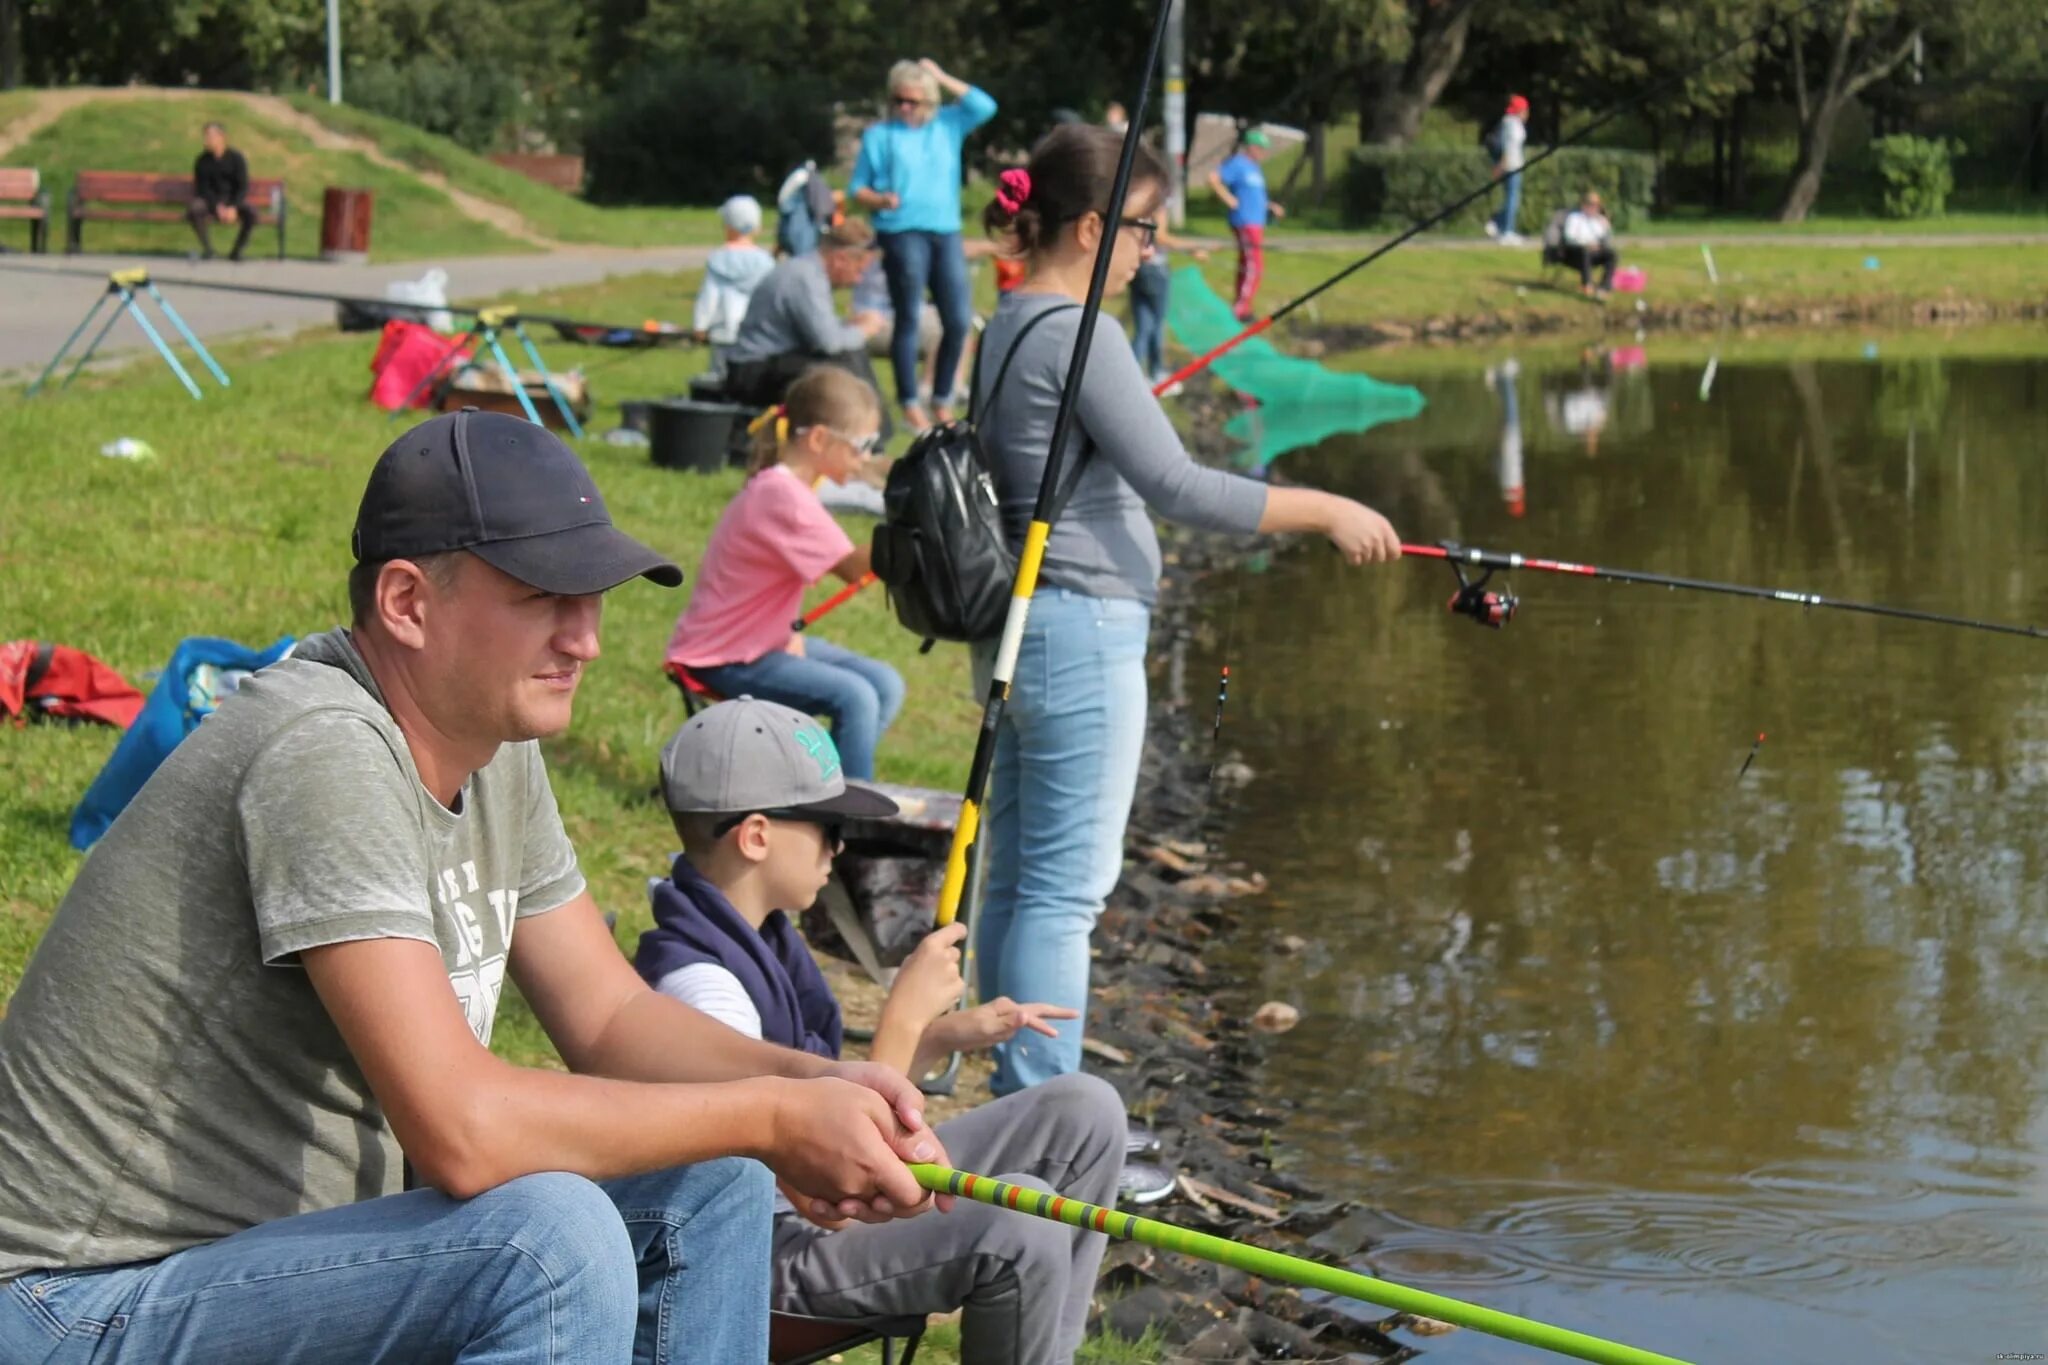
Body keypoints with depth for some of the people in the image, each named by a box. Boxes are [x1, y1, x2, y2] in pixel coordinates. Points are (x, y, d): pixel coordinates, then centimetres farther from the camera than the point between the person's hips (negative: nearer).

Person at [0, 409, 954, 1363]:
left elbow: (610, 1017, 12)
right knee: (552, 1241, -30)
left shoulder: (493, 750, 6)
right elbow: (464, 1131, -30)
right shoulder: (327, 754, -24)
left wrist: (808, 1083, -8)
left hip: (290, 1237, 10)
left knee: (706, 1189, 3)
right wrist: (774, 1119, -20)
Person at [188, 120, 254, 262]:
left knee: (251, 216, -32)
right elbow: (202, 187, -5)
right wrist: (217, 207, -20)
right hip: (211, 200, 1)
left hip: (234, 200, -1)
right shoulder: (202, 161, -2)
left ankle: (236, 251, -11)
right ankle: (207, 249, -14)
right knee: (193, 210, -33)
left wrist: (233, 208, -22)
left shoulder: (235, 158, -5)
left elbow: (243, 186, -7)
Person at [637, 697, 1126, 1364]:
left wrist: (943, 1036, 3)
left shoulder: (761, 932, 6)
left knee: (1084, 1114, 6)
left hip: (826, 1202, 10)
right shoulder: (695, 982, -26)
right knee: (1020, 1219, -30)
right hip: (770, 1254, -10)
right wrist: (906, 1014, -22)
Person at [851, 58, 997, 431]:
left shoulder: (947, 125, 15)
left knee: (959, 320, 0)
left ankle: (942, 400, 13)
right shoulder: (879, 135, 7)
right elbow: (858, 188, 6)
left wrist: (942, 78, 3)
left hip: (946, 232, 4)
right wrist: (879, 200, -16)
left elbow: (984, 106, 3)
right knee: (909, 319, -5)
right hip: (902, 233, -4)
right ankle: (911, 403, 0)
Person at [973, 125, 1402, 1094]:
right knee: (1066, 886, -6)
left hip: (1020, 626, 10)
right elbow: (1174, 486, -19)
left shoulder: (1007, 328, 13)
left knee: (1017, 877, 12)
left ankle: (1018, 1102, 18)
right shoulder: (1077, 334, -15)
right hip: (1081, 632, -10)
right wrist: (1327, 513, -13)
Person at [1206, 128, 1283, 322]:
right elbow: (1213, 178, -20)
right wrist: (1230, 200, -18)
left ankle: (1240, 310, 19)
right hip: (1246, 224, -10)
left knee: (1246, 267, 13)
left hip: (1255, 223, 10)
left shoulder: (1255, 167, 16)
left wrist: (1270, 206, 14)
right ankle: (1241, 310, -13)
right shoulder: (1238, 164, -12)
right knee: (1255, 267, -13)